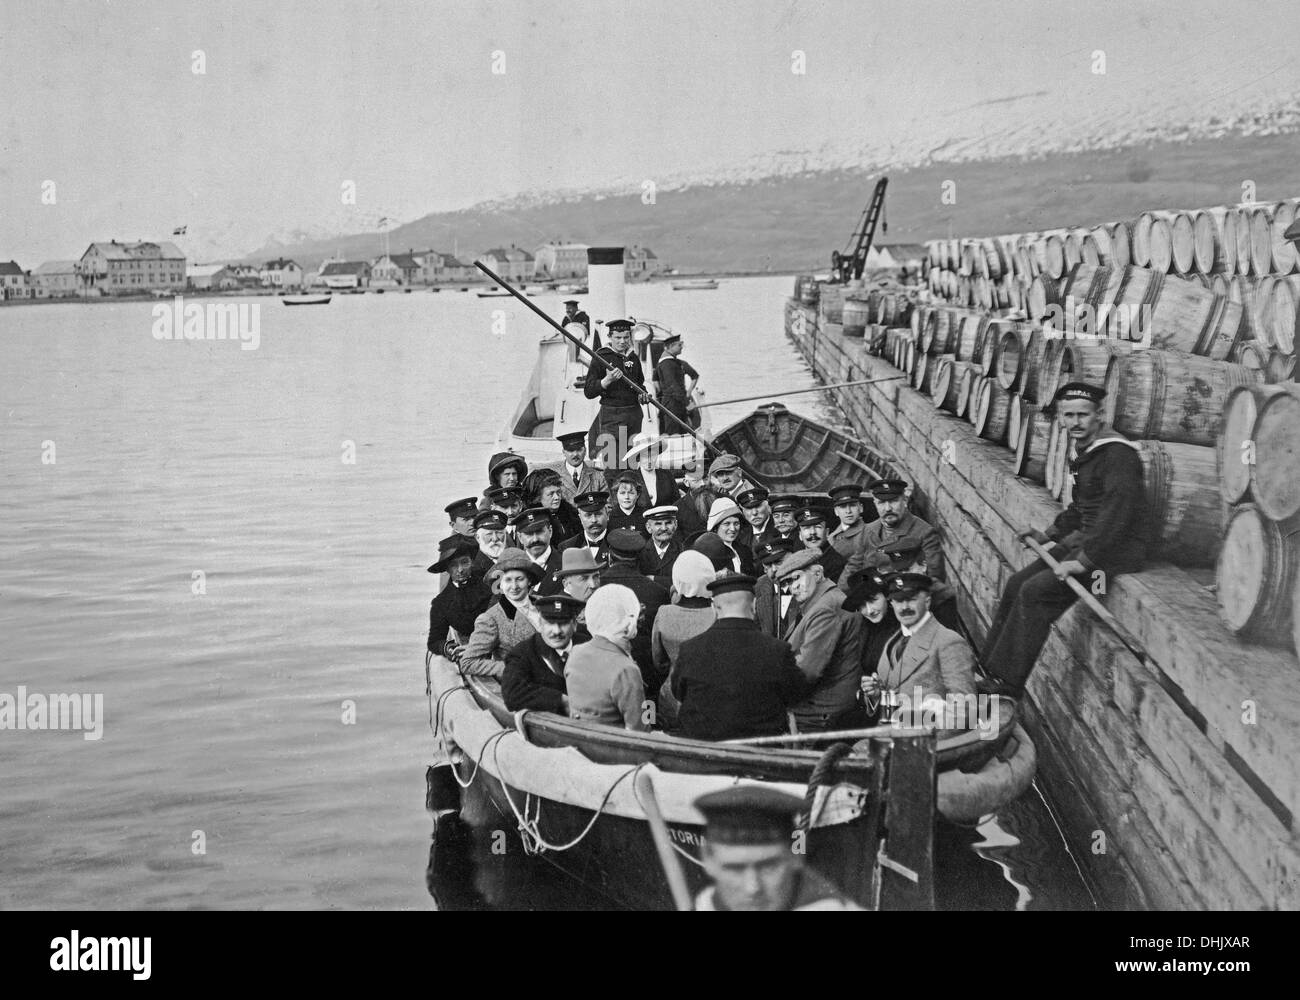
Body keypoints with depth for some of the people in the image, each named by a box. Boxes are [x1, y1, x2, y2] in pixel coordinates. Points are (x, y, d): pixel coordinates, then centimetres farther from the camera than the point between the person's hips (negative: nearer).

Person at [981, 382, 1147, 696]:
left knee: (1035, 592, -19)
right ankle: (989, 668, 13)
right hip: (1088, 541, 10)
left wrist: (1083, 560, -31)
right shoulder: (1083, 451, 13)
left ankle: (1006, 687, -12)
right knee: (1017, 584, 4)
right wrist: (1051, 534, 23)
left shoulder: (1118, 455, -19)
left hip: (1118, 550, -10)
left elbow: (1117, 513, -30)